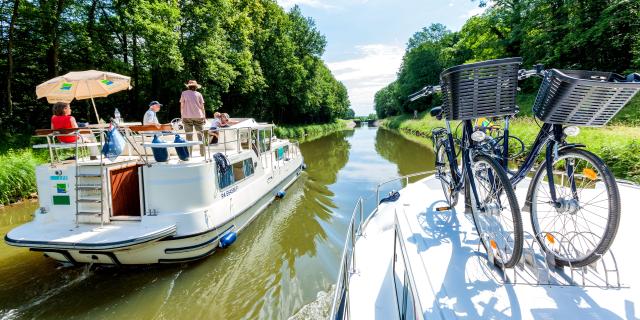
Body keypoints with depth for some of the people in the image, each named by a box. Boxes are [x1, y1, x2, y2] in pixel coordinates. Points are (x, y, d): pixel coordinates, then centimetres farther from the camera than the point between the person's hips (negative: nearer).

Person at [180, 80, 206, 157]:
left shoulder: (184, 93, 5)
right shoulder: (198, 94, 5)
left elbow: (182, 106, 5)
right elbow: (202, 107, 5)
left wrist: (182, 117, 10)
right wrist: (204, 117, 12)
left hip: (187, 117, 0)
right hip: (198, 116, 0)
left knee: (189, 136, 2)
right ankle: (202, 153, 6)